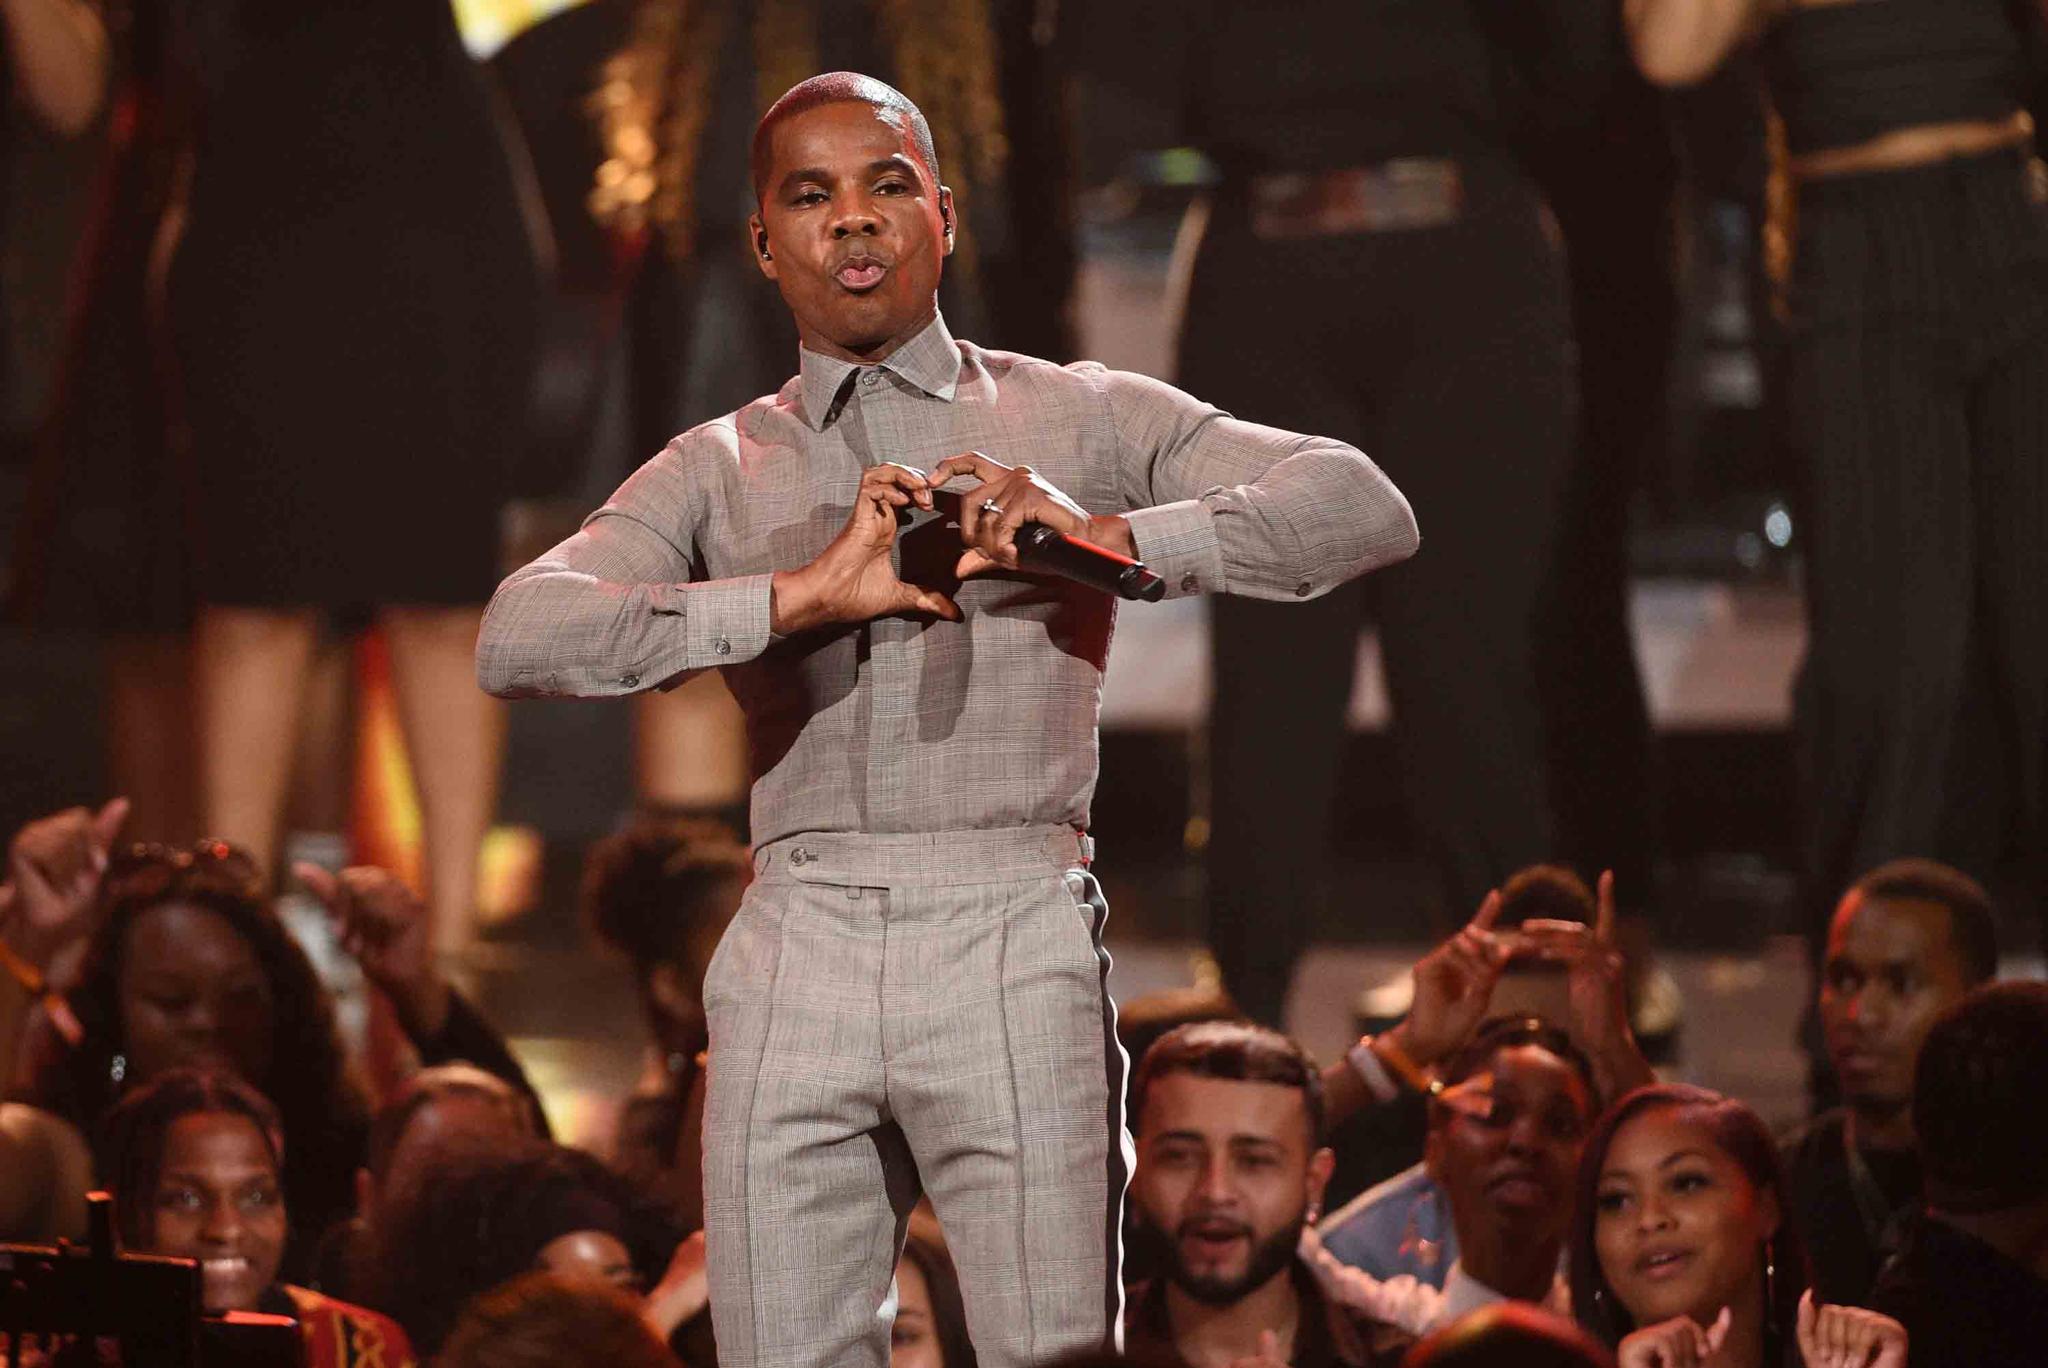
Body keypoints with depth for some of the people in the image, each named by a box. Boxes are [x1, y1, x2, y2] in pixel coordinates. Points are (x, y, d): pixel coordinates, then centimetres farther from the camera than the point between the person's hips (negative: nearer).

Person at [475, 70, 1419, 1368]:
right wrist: (799, 596, -11)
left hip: (1014, 937, -2)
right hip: (798, 955, 2)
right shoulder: (720, 472, 16)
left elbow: (1366, 508, 2)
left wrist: (1113, 537, -11)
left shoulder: (1080, 421, 12)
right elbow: (517, 640, 0)